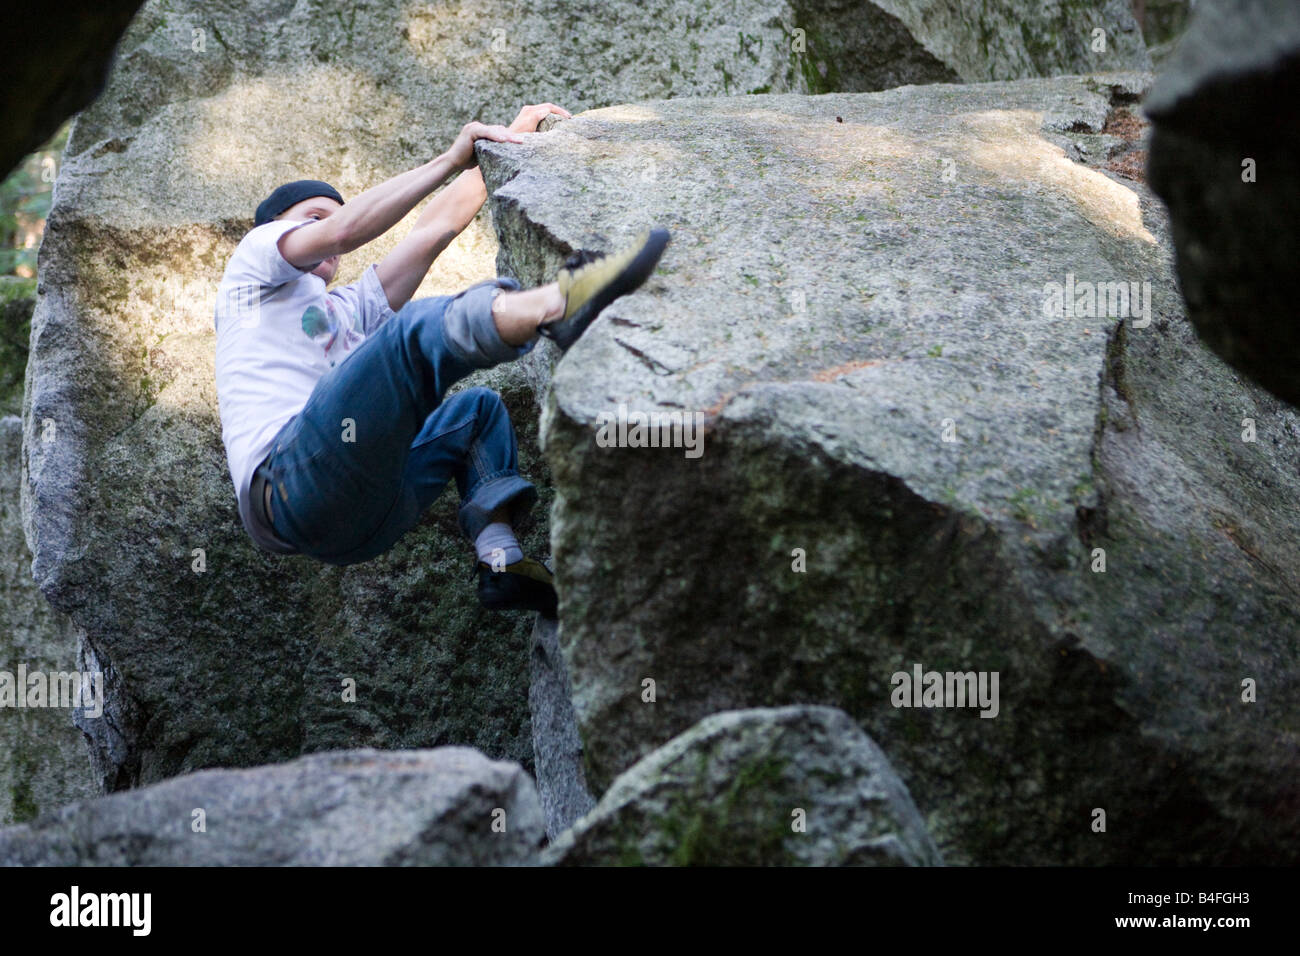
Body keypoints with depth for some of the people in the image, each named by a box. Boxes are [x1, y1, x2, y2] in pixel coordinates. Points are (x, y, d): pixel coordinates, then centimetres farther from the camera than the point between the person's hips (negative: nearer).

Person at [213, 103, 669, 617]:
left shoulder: (348, 310, 39)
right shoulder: (255, 255, 20)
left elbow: (438, 225, 33)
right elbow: (343, 231, -1)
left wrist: (513, 134, 27)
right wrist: (451, 160, -3)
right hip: (289, 478, -8)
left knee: (477, 408, 25)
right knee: (418, 327, -22)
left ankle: (501, 561, -1)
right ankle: (559, 302, -51)